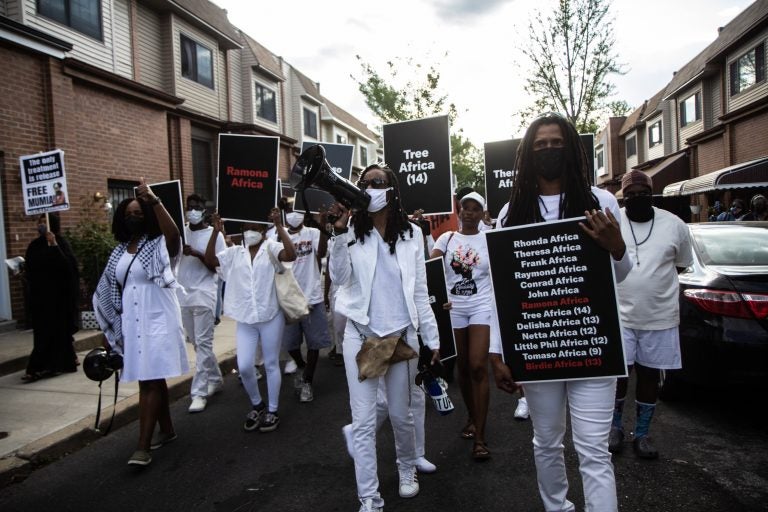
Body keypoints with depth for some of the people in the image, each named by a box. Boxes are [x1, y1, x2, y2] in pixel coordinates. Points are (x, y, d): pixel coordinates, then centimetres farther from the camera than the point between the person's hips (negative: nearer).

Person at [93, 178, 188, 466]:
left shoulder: (158, 245, -6)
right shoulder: (119, 252, 12)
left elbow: (174, 234, -32)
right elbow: (108, 292, 15)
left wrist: (154, 201, -39)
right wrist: (109, 329, 13)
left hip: (157, 321, -6)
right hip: (130, 323, 6)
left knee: (149, 382, -7)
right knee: (153, 380, 15)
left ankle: (143, 447, -3)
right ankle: (167, 430, 29)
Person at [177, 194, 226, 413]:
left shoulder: (214, 235, -4)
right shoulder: (180, 232, 7)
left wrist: (198, 254, -20)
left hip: (204, 295, -5)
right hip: (183, 295, 5)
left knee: (203, 344, -5)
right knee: (197, 343, 14)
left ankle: (199, 393, 0)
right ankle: (215, 379, 30)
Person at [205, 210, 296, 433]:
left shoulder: (271, 247, -4)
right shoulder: (234, 252, 7)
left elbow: (291, 255, -23)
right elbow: (210, 260, -4)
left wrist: (279, 226, -25)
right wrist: (216, 232, -12)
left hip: (271, 317, -3)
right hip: (245, 319, 3)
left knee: (271, 364, 9)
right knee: (244, 367, 1)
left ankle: (272, 410, 23)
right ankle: (256, 405, 27)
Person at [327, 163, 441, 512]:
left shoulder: (411, 233, 1)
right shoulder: (353, 231, -1)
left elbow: (420, 292, 4)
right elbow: (339, 278, -15)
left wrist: (433, 339, 4)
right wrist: (339, 231, -25)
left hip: (403, 336, 1)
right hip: (360, 336, 0)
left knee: (400, 415, 16)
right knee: (363, 422, 3)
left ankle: (407, 469, 44)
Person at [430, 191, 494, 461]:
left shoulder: (489, 240, 3)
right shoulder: (447, 238, 4)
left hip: (481, 306, -2)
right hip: (453, 307, 2)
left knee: (478, 367, -10)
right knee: (462, 366, 12)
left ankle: (480, 436, -2)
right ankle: (472, 418, 34)